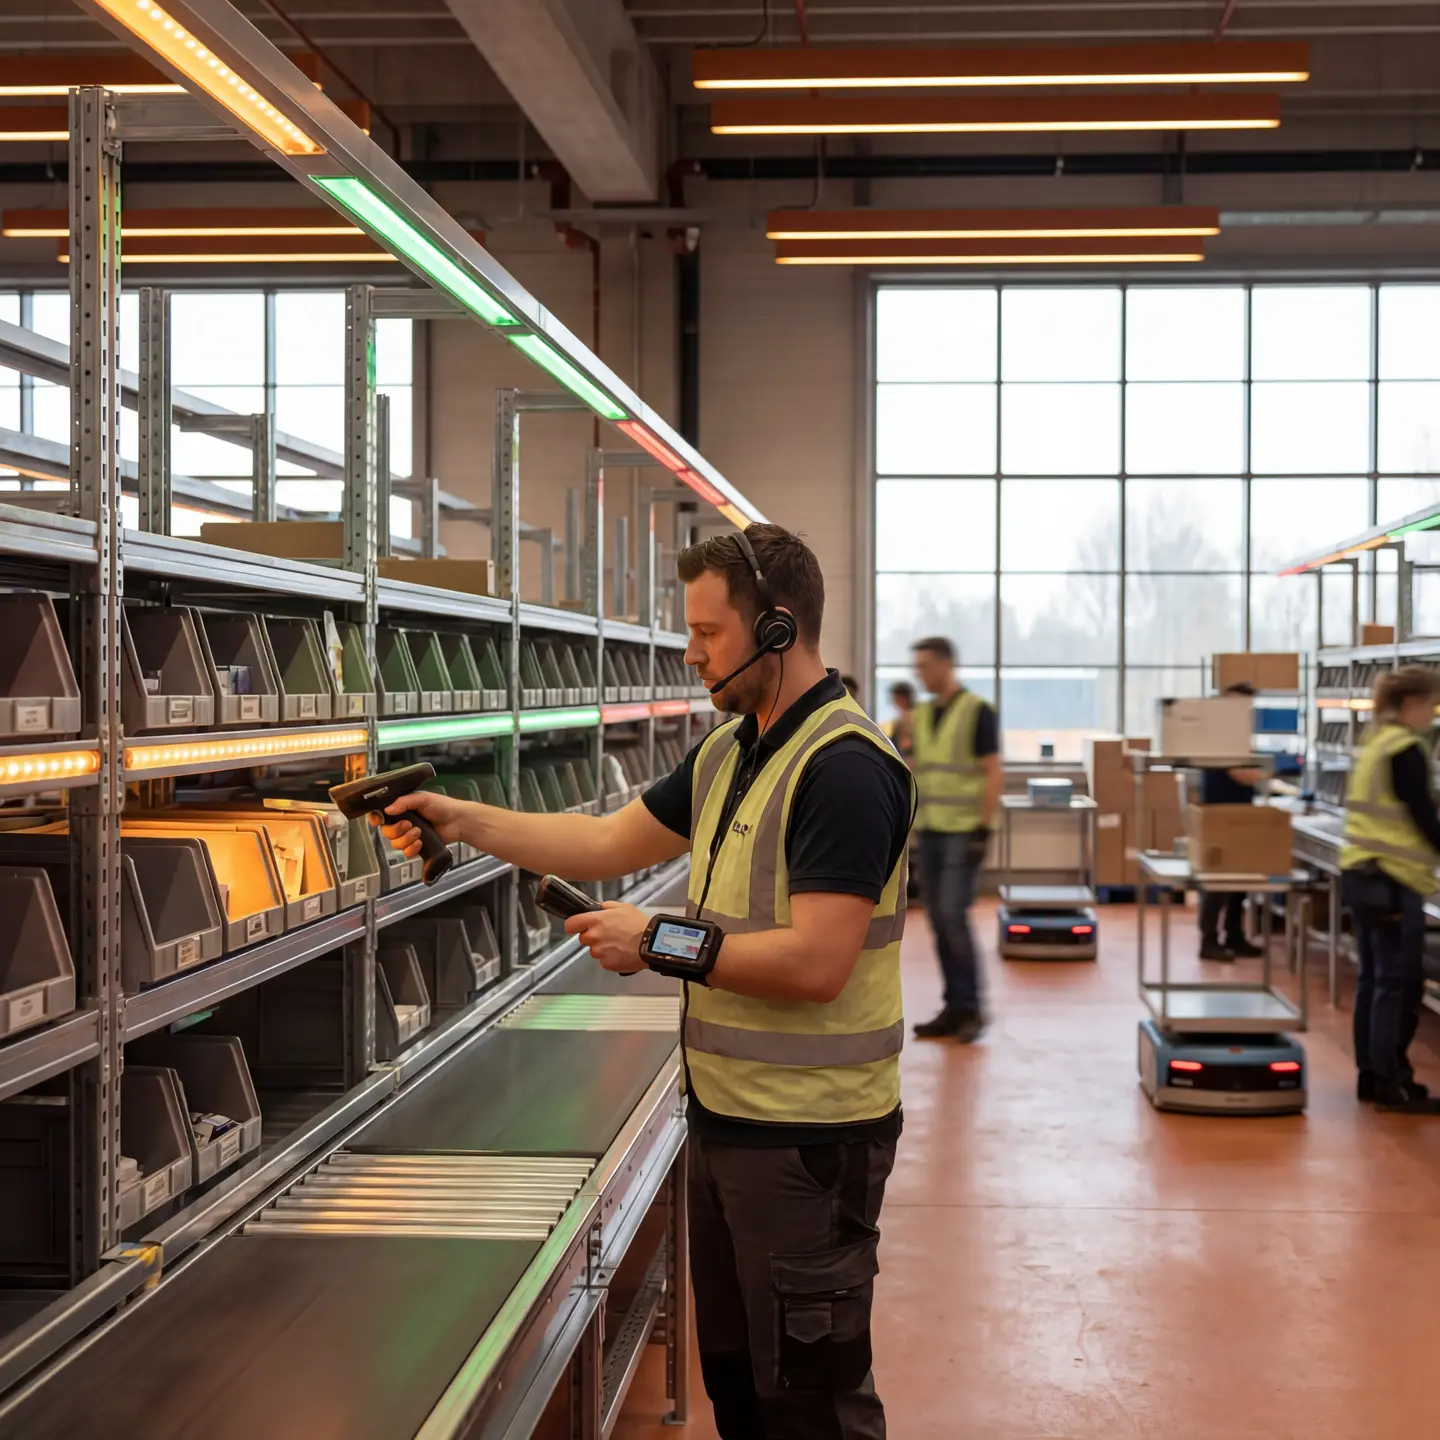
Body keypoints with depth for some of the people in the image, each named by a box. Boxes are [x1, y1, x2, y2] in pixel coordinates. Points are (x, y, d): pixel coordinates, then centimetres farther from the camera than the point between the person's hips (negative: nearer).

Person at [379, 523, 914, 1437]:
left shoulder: (845, 769, -20)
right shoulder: (729, 751, 10)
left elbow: (814, 964, -26)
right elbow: (609, 844, 17)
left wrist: (661, 942, -18)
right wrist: (464, 821, 10)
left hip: (808, 1138, -9)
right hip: (727, 1116, 10)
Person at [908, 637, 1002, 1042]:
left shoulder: (977, 712, -9)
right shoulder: (922, 715, 13)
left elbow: (994, 775, -12)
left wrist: (983, 830, -17)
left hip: (964, 831, -7)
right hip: (929, 830, 7)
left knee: (953, 914, -13)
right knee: (938, 918, 5)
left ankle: (971, 1007, -2)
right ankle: (956, 1006, 12)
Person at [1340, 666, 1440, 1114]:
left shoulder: (1372, 744, 14)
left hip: (1360, 873, 9)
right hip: (1392, 880, -9)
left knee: (1372, 977, 12)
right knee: (1399, 982, -4)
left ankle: (1370, 1075, 17)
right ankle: (1390, 1083, -1)